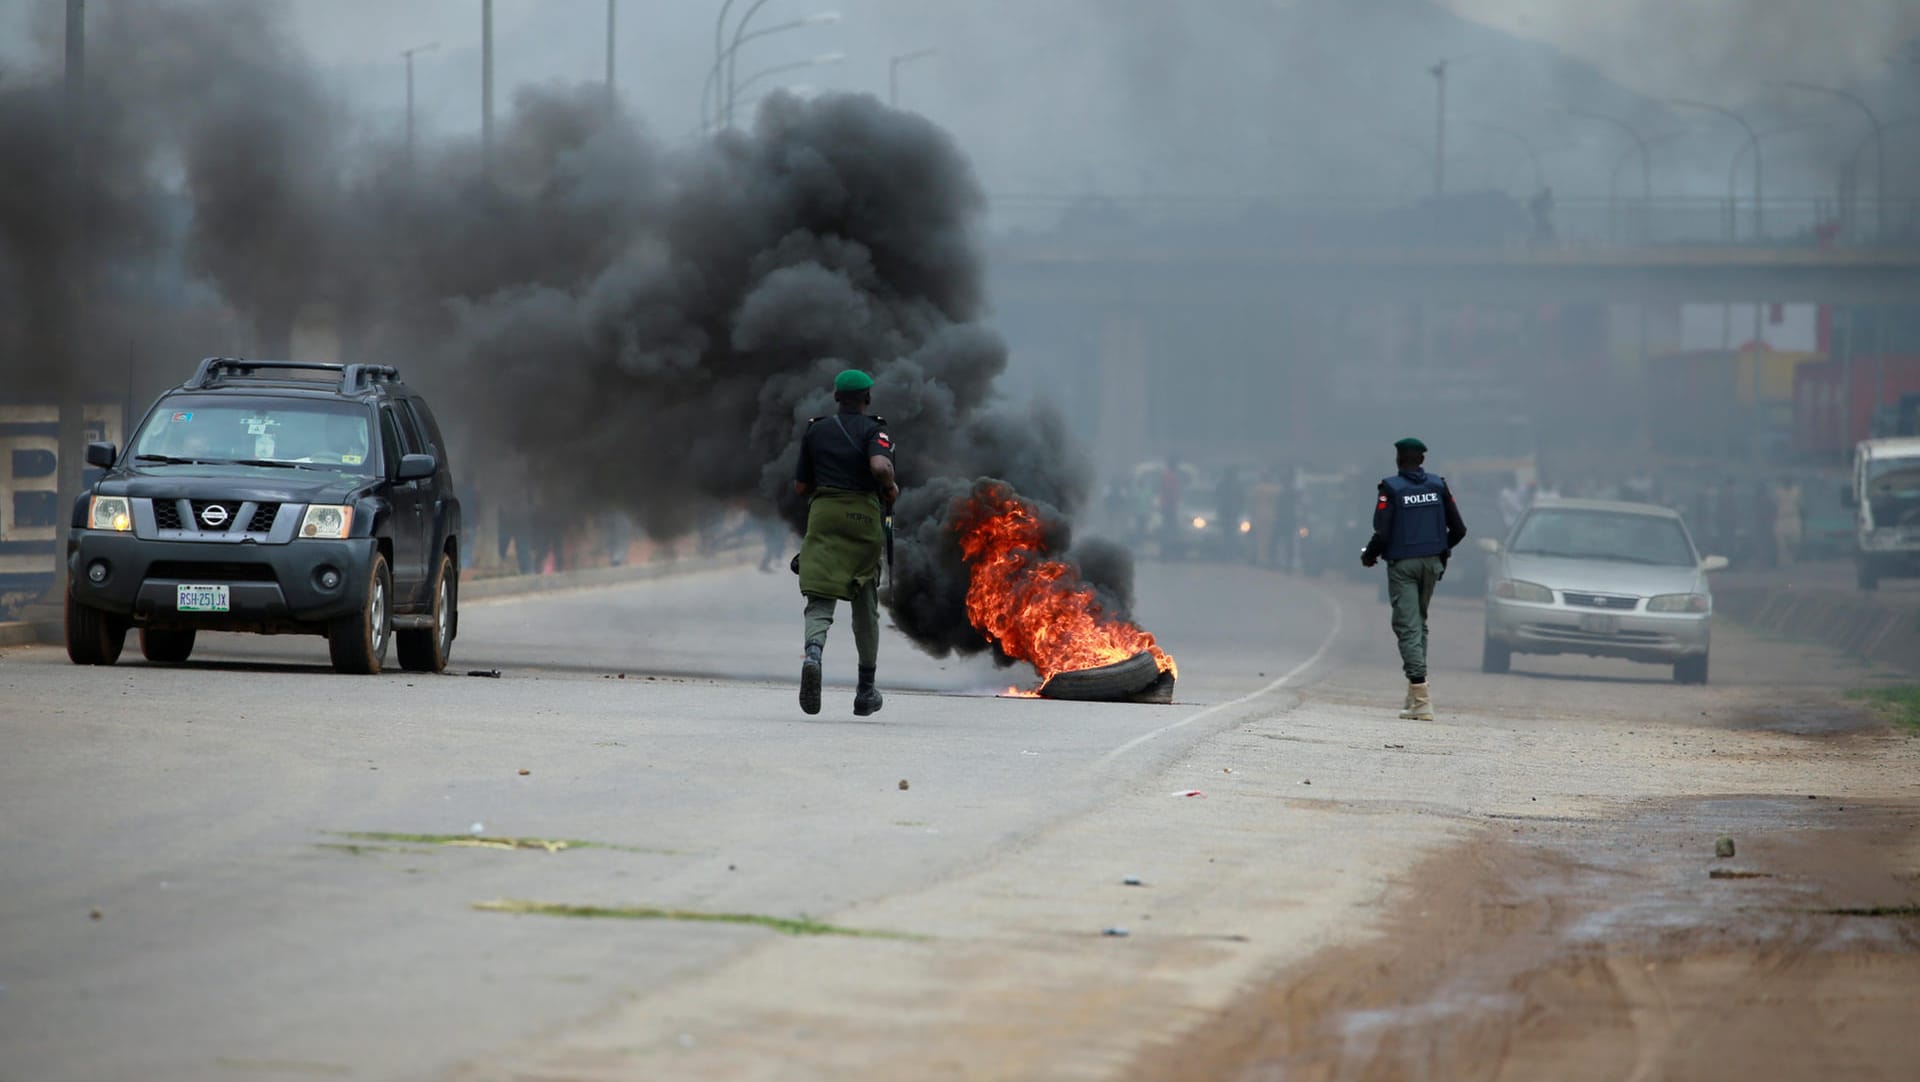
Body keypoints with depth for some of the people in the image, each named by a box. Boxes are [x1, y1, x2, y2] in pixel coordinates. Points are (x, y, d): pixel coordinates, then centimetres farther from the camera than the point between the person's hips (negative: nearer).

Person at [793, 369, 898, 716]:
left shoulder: (815, 431, 11)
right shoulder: (873, 430, 0)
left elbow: (800, 486, 13)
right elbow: (880, 466, -21)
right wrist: (891, 487, -1)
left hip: (823, 516, 1)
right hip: (864, 517, -1)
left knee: (819, 600, -7)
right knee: (865, 605, 13)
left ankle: (813, 653, -40)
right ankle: (866, 690, 21)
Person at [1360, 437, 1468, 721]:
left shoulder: (1391, 488, -10)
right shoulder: (1438, 485, 3)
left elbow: (1382, 534, -15)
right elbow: (1458, 529, 4)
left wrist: (1369, 555, 5)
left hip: (1402, 563, -4)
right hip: (1431, 562, 4)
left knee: (1408, 627, -5)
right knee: (1419, 624, 19)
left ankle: (1421, 698, -17)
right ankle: (1416, 692, 18)